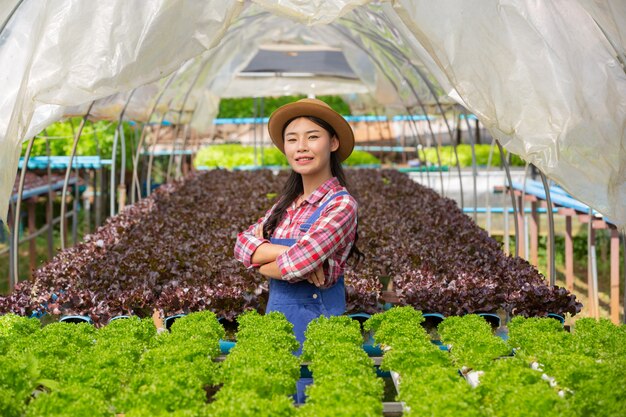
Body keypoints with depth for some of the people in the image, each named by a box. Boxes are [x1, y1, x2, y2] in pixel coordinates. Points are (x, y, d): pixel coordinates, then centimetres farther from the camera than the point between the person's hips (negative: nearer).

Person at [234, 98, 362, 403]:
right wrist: (283, 252, -19)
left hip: (314, 316, -7)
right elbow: (242, 243, -2)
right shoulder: (287, 202, 8)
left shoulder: (341, 204, -14)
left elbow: (296, 264, -24)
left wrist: (260, 257, -5)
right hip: (276, 312, 7)